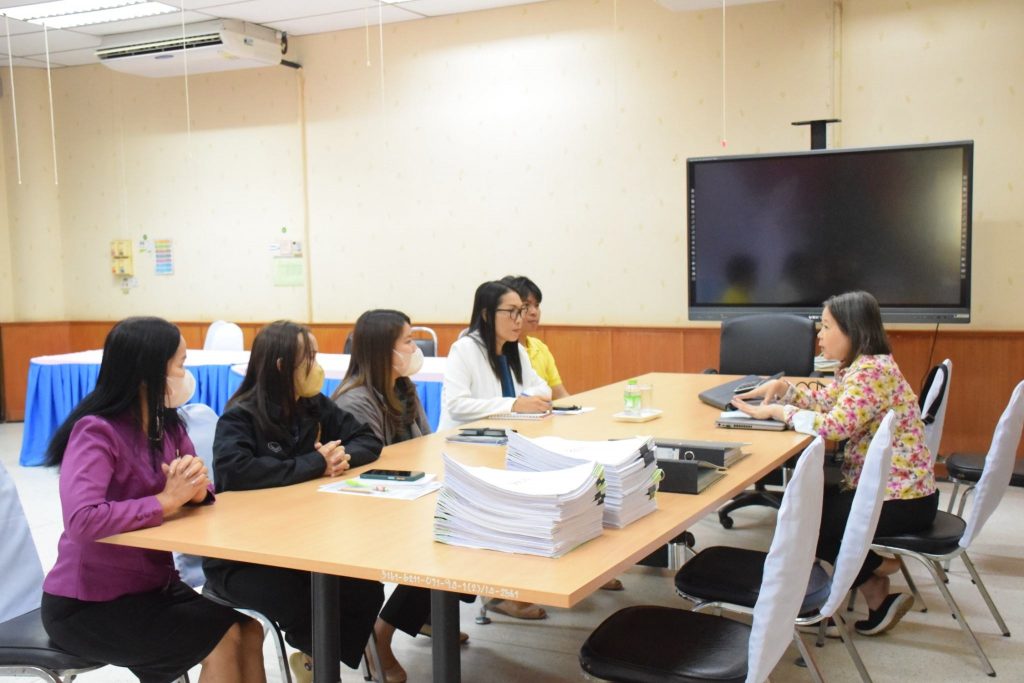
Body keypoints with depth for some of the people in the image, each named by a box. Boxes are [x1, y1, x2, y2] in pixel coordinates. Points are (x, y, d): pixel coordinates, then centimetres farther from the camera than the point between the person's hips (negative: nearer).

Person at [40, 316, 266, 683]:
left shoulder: (168, 424, 2)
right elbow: (82, 520, -37)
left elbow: (196, 495, 6)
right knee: (223, 639, -16)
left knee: (249, 631, -6)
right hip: (88, 604, -7)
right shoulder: (97, 433, -22)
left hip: (152, 585, 7)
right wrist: (166, 501, -28)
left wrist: (197, 489, -18)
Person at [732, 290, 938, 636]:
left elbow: (835, 425, -31)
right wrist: (780, 387, 2)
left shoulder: (872, 371, -22)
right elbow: (824, 400, 18)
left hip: (902, 499, -10)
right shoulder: (857, 367, 9)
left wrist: (777, 411, -20)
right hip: (878, 486, 10)